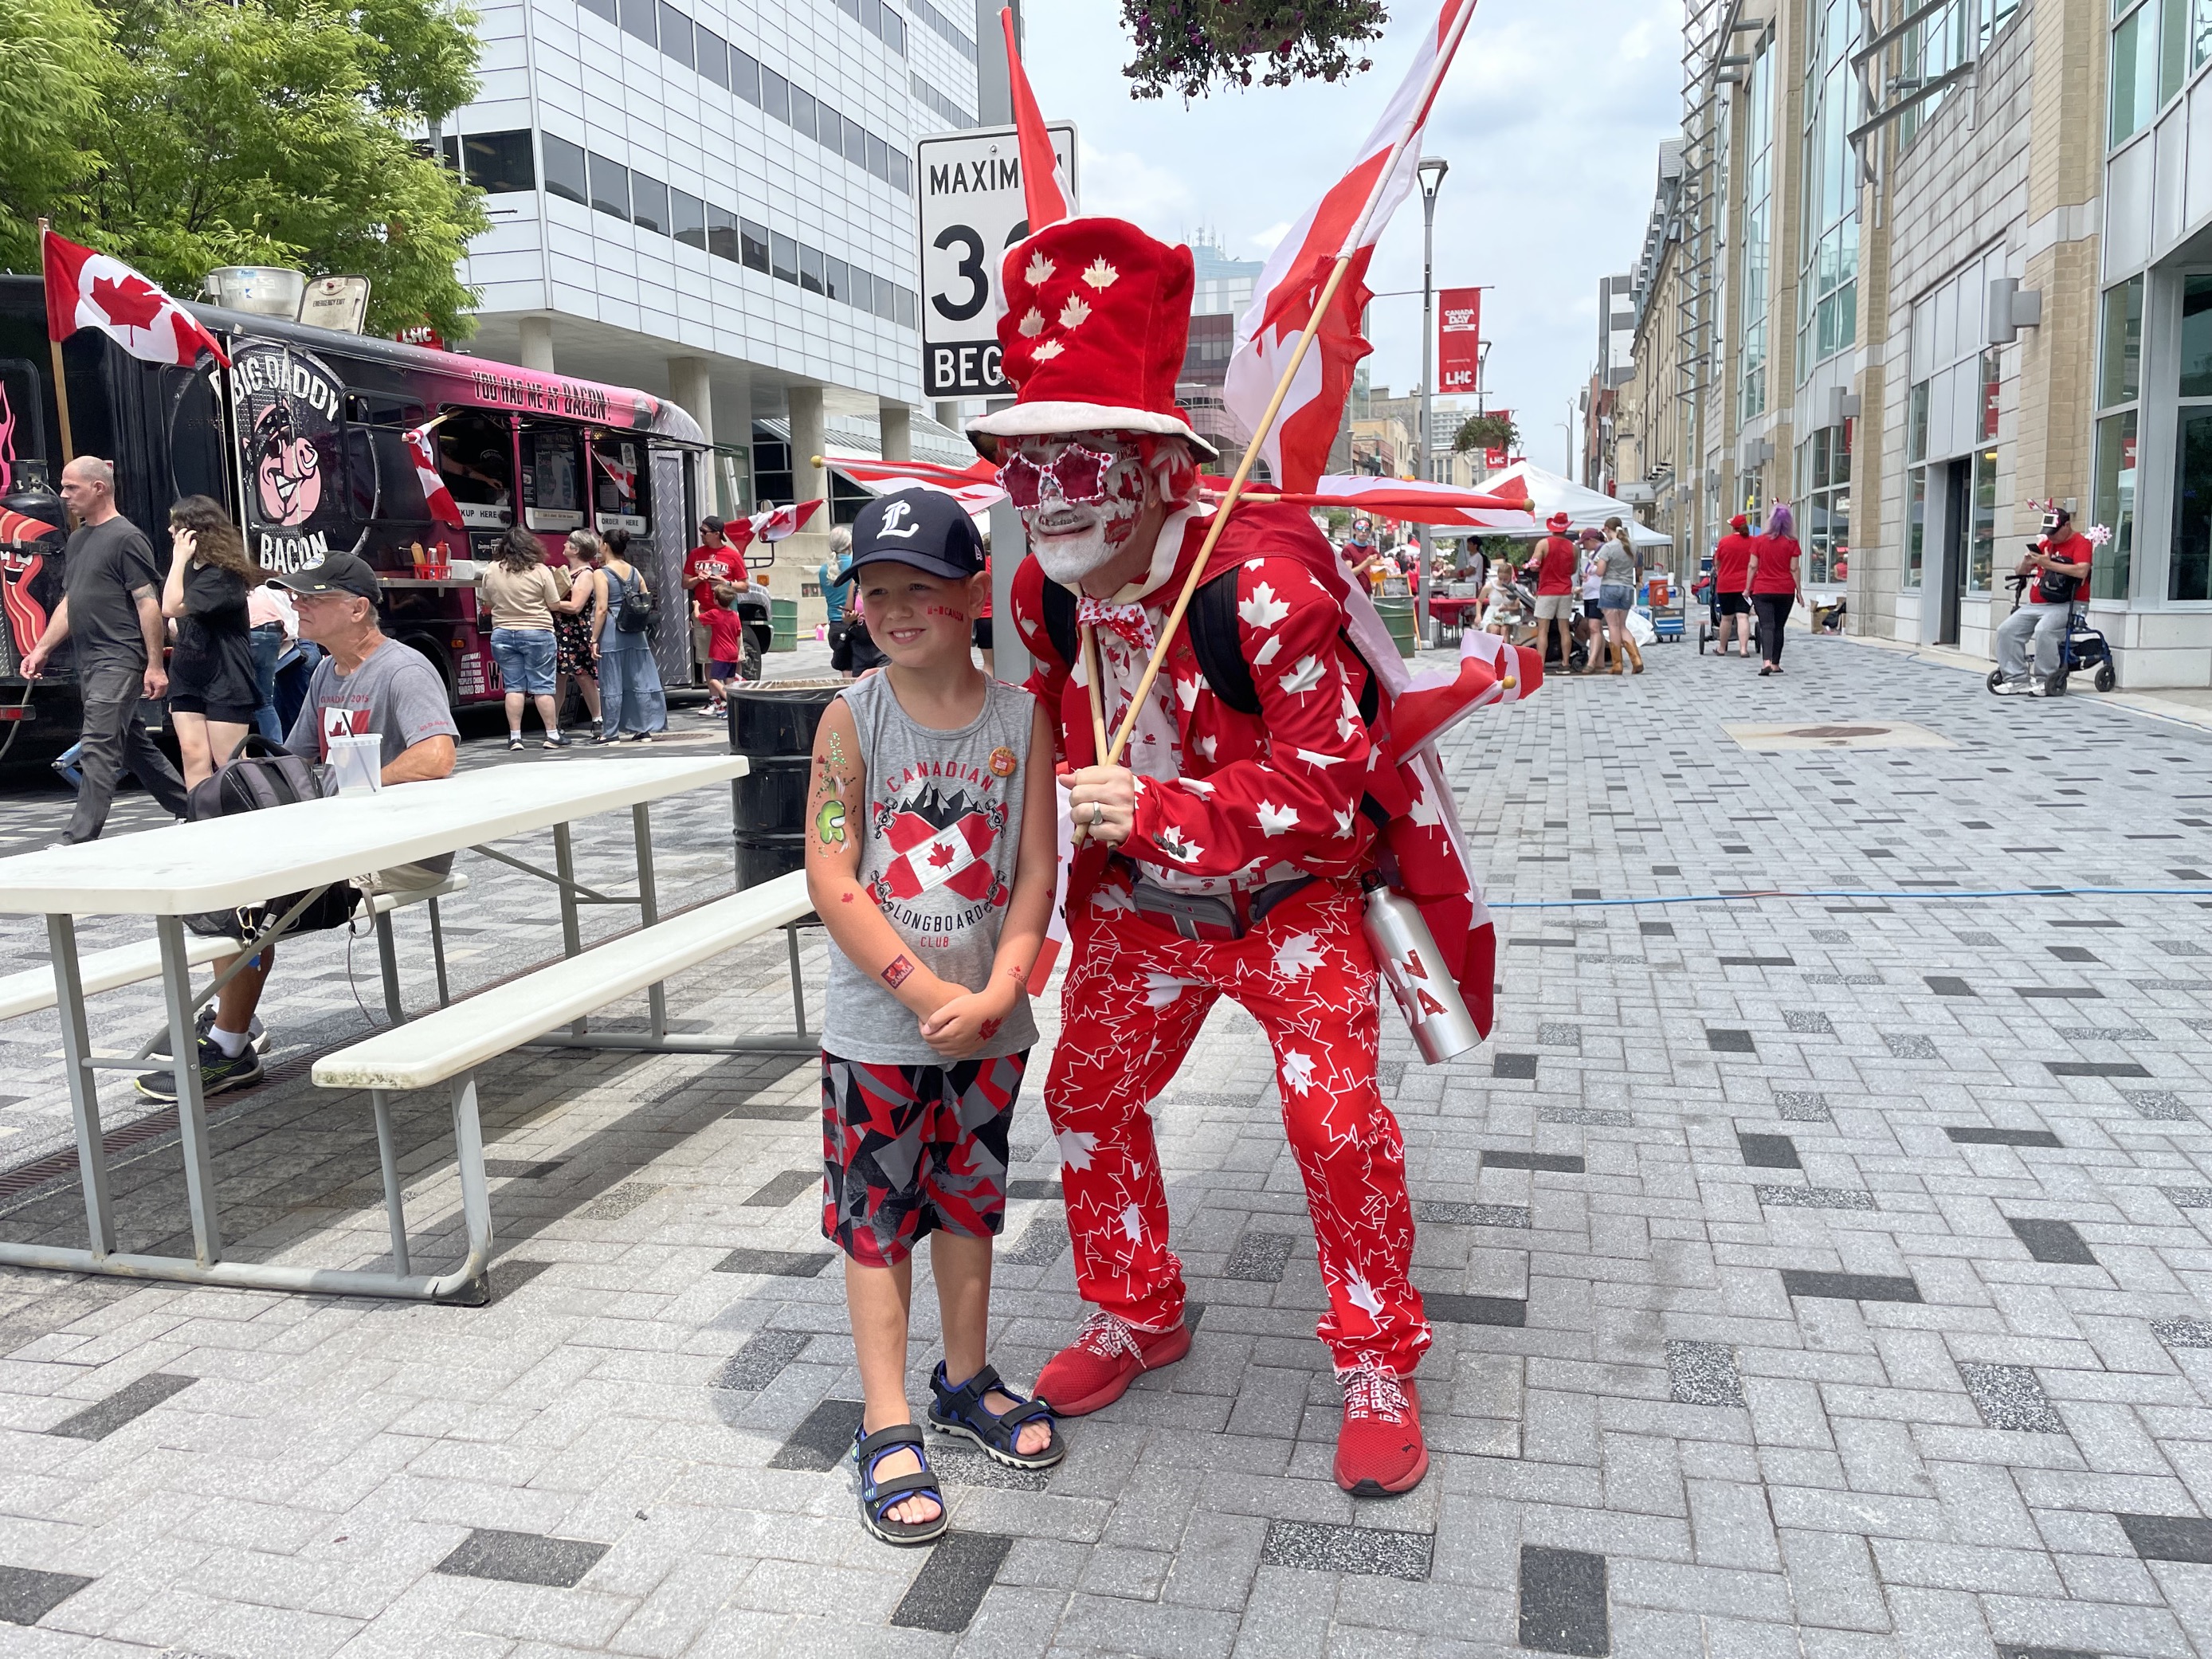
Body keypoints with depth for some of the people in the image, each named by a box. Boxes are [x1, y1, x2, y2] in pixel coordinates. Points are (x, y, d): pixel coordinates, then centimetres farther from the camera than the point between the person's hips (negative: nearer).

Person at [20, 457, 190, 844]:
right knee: (134, 745, 14)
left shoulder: (126, 538, -9)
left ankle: (79, 838, -12)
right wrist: (43, 648, 15)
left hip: (120, 660, -10)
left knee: (99, 748, -11)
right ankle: (189, 809, 24)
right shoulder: (77, 539, 17)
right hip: (90, 662, 10)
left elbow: (148, 602, -14)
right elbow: (69, 602, 23)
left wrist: (155, 665, -18)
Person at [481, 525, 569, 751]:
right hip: (537, 634, -3)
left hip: (503, 635, 3)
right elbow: (554, 605, -4)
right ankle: (552, 735, 3)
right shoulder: (541, 571, -9)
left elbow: (487, 601, 12)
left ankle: (515, 737, 3)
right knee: (542, 686, 1)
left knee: (513, 687, 5)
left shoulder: (491, 572, 1)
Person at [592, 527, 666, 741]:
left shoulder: (602, 574, -7)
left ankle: (611, 733, 6)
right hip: (635, 634, 5)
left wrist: (594, 639, -10)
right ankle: (645, 729, 11)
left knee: (612, 685, 1)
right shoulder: (635, 572, 9)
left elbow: (602, 609, -13)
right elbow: (648, 602, 10)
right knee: (640, 681, 7)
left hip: (611, 635, -5)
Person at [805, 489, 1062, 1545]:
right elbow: (832, 883, -13)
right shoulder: (853, 718, -10)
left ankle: (965, 1380, 38)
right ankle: (887, 1426, 20)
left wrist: (998, 991, -16)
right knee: (877, 1217, 6)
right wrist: (927, 992, -17)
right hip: (878, 1025, -2)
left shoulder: (1021, 717, -5)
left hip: (988, 1023, 2)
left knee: (970, 1201, 18)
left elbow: (1036, 871, -5)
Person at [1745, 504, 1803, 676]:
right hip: (1785, 591, 1)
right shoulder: (1791, 543, -1)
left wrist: (1748, 588, 5)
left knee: (1766, 626, -7)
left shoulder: (1759, 541, -2)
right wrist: (1799, 591, 6)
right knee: (1779, 627, 13)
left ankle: (1766, 661, -28)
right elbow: (1794, 569, -1)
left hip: (1762, 591, -1)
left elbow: (1753, 566, -2)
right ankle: (1775, 664, 17)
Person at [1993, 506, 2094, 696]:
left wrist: (2049, 564, -19)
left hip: (2062, 605, -7)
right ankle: (2017, 680, -12)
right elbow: (2020, 572, 23)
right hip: (2033, 605, 8)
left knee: (2043, 631, -33)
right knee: (2006, 630, -12)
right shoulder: (2045, 543, 20)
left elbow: (2081, 571, -21)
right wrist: (2026, 563, -2)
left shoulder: (2081, 543, -2)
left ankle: (2045, 682, -20)